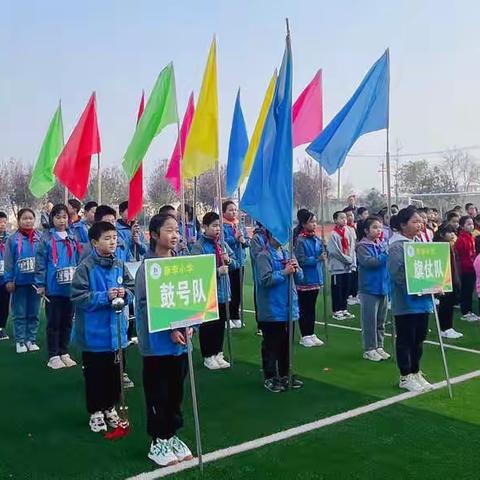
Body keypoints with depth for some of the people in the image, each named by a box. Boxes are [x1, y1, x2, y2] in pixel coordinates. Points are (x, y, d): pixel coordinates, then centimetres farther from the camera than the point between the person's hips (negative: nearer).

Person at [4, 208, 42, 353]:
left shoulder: (40, 238, 1)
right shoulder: (13, 239, -3)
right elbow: (8, 262, -2)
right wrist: (9, 280, -7)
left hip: (35, 281, 2)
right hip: (19, 282, -2)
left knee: (34, 313, 10)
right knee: (20, 314, 6)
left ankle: (31, 340, 20)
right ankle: (20, 341, 15)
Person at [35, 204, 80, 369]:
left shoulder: (73, 238, 9)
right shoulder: (47, 238, -4)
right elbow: (40, 262, -5)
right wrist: (40, 284, -8)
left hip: (70, 287, 4)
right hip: (53, 287, -4)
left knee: (67, 321, 11)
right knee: (54, 322, 3)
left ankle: (64, 353, 23)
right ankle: (53, 356, 11)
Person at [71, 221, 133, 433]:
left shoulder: (119, 265, 1)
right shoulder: (85, 267, -14)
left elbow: (132, 290, 8)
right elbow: (78, 297, -17)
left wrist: (125, 294, -14)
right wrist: (105, 297, -25)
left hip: (116, 331, 5)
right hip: (94, 333, -5)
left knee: (115, 372, 16)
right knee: (95, 375, 8)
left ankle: (110, 407, 33)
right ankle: (95, 412, 24)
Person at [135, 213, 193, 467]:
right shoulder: (147, 267, -13)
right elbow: (145, 304, -16)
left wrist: (189, 325, -4)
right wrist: (169, 330, -19)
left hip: (180, 339, 6)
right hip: (157, 341, -6)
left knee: (176, 391, 16)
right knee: (158, 393, 6)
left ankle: (172, 436, 31)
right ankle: (158, 442, 20)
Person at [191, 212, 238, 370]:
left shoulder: (223, 243, 6)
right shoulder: (199, 246, -13)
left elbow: (235, 263, 11)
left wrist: (229, 260, -11)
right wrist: (217, 271, -24)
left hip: (222, 291, 6)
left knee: (220, 324, 15)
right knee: (207, 325, 6)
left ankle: (218, 354, 29)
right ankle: (208, 356, 19)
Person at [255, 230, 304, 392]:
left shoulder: (287, 253, 11)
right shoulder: (264, 256, -10)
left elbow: (300, 277, 12)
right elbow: (265, 279, -22)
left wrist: (296, 269, -8)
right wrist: (284, 272, -21)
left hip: (289, 307, 7)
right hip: (272, 310, -7)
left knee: (287, 343, 15)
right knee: (271, 345, 4)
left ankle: (285, 374, 28)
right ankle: (270, 378, 14)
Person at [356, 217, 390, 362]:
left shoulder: (382, 245, 11)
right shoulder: (363, 246, -9)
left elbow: (388, 262, 14)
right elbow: (368, 261, -23)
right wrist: (386, 257, -19)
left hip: (383, 288, 7)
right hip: (369, 289, -7)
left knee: (381, 321, 14)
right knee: (370, 321, -1)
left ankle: (379, 346, 25)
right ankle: (369, 349, 8)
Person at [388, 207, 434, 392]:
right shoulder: (397, 246, -14)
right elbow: (397, 274, -21)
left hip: (422, 300, 8)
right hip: (405, 302, -8)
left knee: (419, 338, 16)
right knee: (405, 340, 3)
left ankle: (415, 373, 30)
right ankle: (405, 377, 16)